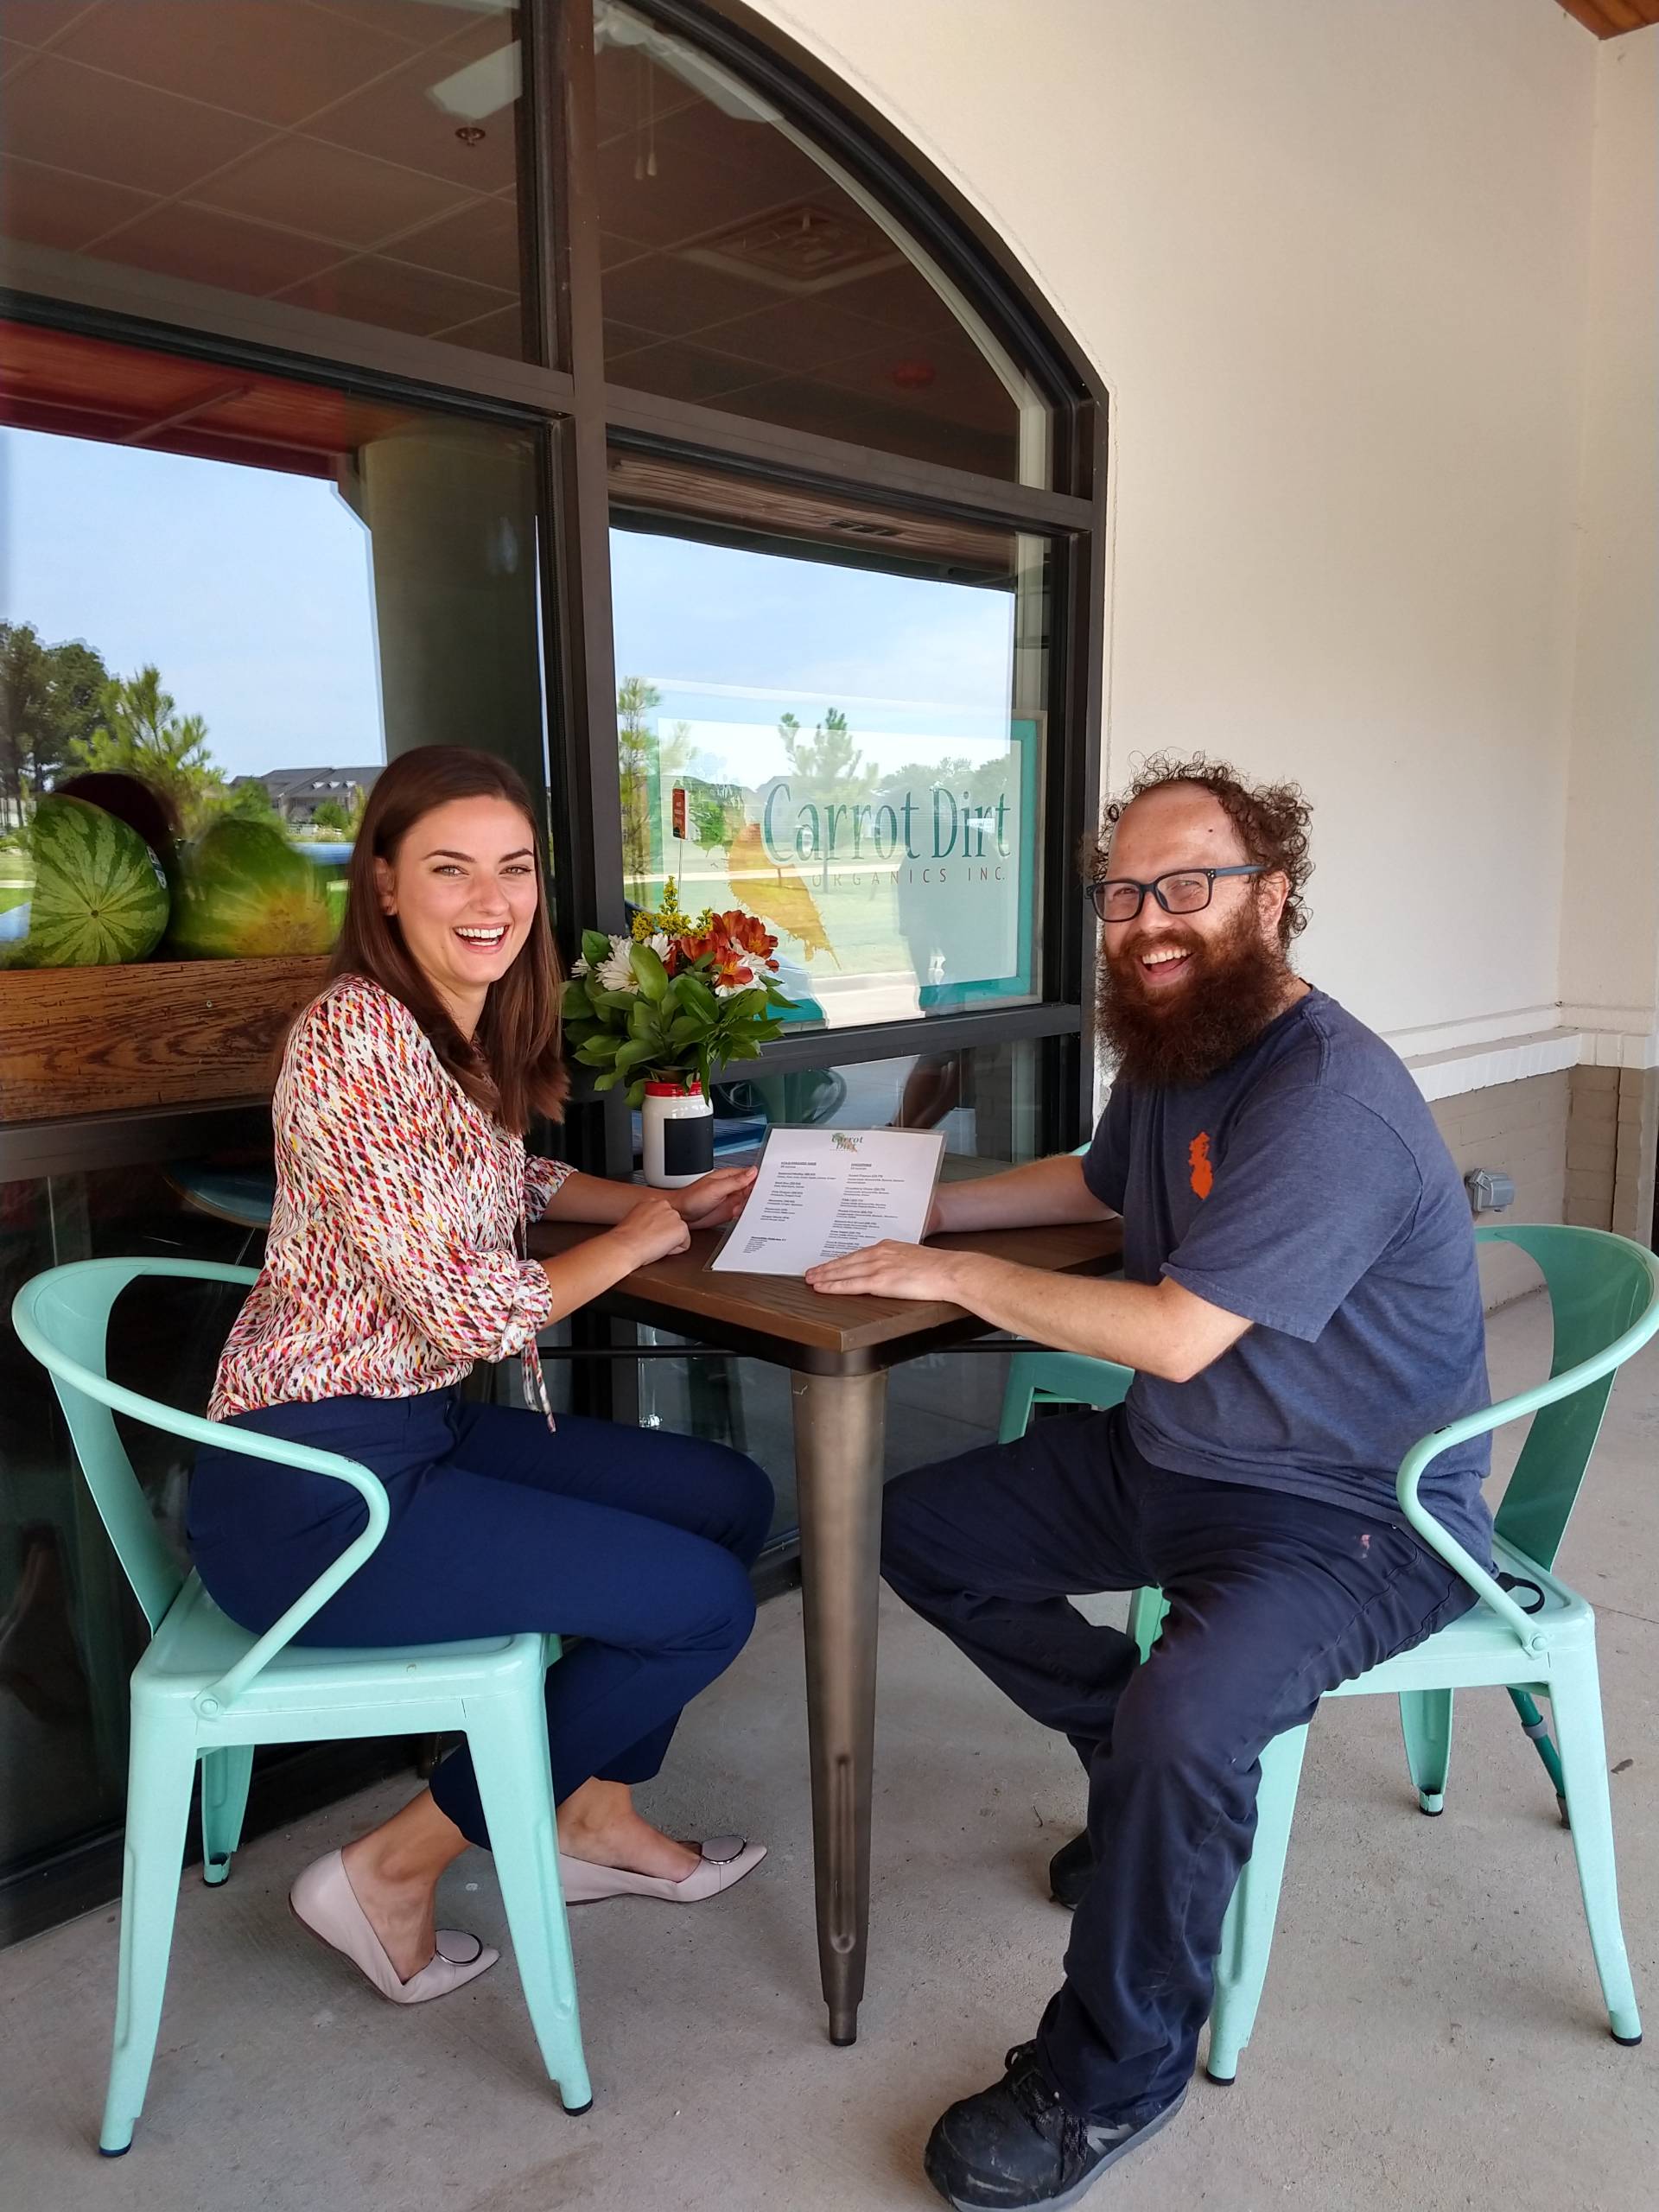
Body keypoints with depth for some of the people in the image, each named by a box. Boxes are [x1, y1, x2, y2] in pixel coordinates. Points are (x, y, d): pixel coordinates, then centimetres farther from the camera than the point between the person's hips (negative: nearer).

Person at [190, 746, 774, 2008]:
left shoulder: (474, 1032, 8)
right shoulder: (357, 1039, -21)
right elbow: (469, 1311, -22)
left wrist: (668, 1200, 11)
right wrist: (634, 1241, -6)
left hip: (419, 1427, 9)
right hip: (309, 1488, -9)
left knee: (731, 1498, 11)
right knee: (706, 1605, -8)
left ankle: (596, 1816, 26)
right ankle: (396, 1868, 8)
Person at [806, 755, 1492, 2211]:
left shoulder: (1329, 1097, -26)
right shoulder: (1174, 1050, 5)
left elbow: (1176, 1333, -29)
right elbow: (1099, 1184, 25)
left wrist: (951, 1272, -18)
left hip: (1353, 1516, -9)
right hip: (1172, 1461, 10)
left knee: (1182, 1722, -34)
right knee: (919, 1531, 11)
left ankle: (1113, 2079, -5)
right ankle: (1150, 1772, 23)